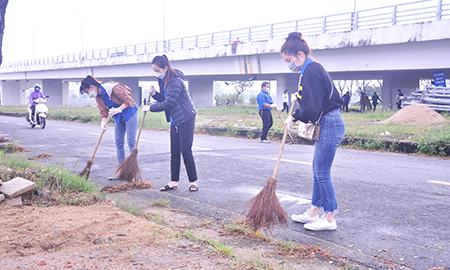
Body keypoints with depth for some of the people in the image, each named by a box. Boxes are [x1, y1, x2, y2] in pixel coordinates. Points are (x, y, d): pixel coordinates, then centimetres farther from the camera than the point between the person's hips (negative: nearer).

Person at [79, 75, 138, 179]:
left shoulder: (114, 88, -26)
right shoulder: (98, 96, -2)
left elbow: (129, 100, -24)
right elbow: (103, 111, -3)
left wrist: (118, 109, -35)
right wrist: (103, 121, -22)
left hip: (129, 113, -8)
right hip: (118, 117, 8)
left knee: (131, 142, -7)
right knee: (119, 143, 7)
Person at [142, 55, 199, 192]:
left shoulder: (175, 81, -21)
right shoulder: (164, 80, 8)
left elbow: (168, 103, -23)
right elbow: (164, 99, 15)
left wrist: (151, 107, -13)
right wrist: (154, 93, -5)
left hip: (186, 119, -9)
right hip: (175, 121, 9)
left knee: (186, 151, -5)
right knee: (174, 152, 9)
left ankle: (193, 182, 6)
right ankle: (173, 182, 15)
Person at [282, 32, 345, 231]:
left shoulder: (312, 73, -18)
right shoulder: (313, 69, 13)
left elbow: (312, 109, -24)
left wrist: (294, 117, -7)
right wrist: (300, 97, 9)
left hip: (329, 126, -11)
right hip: (329, 125, 11)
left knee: (322, 172, -3)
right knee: (318, 170, 15)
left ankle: (329, 218, 7)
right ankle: (314, 212, 25)